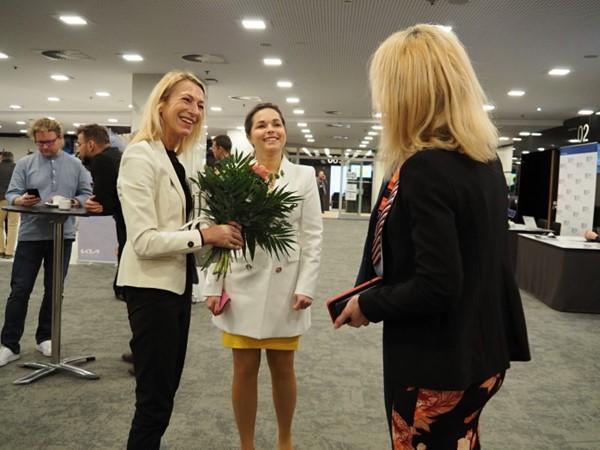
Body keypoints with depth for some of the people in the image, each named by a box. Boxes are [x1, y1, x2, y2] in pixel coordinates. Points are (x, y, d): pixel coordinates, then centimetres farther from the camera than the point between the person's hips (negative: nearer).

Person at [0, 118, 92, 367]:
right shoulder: (24, 164, 4)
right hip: (30, 234, -1)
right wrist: (20, 200, -23)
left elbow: (86, 194, 5)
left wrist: (73, 202, -16)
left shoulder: (75, 165, 7)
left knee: (53, 290, 11)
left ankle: (45, 337, 25)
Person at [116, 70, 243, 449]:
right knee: (154, 397, 2)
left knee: (166, 388, 19)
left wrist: (218, 231, 1)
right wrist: (204, 236, -20)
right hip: (152, 287, -9)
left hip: (177, 282, 9)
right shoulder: (141, 156, -16)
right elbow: (144, 240, -23)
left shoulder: (177, 159, 11)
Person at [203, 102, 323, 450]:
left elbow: (312, 237, 0)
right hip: (243, 287, 0)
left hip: (285, 287, 0)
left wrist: (306, 287, -8)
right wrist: (214, 286, -3)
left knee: (283, 369, 11)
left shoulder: (304, 176, 3)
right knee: (245, 369, 7)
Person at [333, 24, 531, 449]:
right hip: (479, 354, 8)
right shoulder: (486, 159, 3)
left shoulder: (425, 168, -24)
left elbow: (435, 286, -27)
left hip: (436, 367, -8)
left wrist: (367, 306, -12)